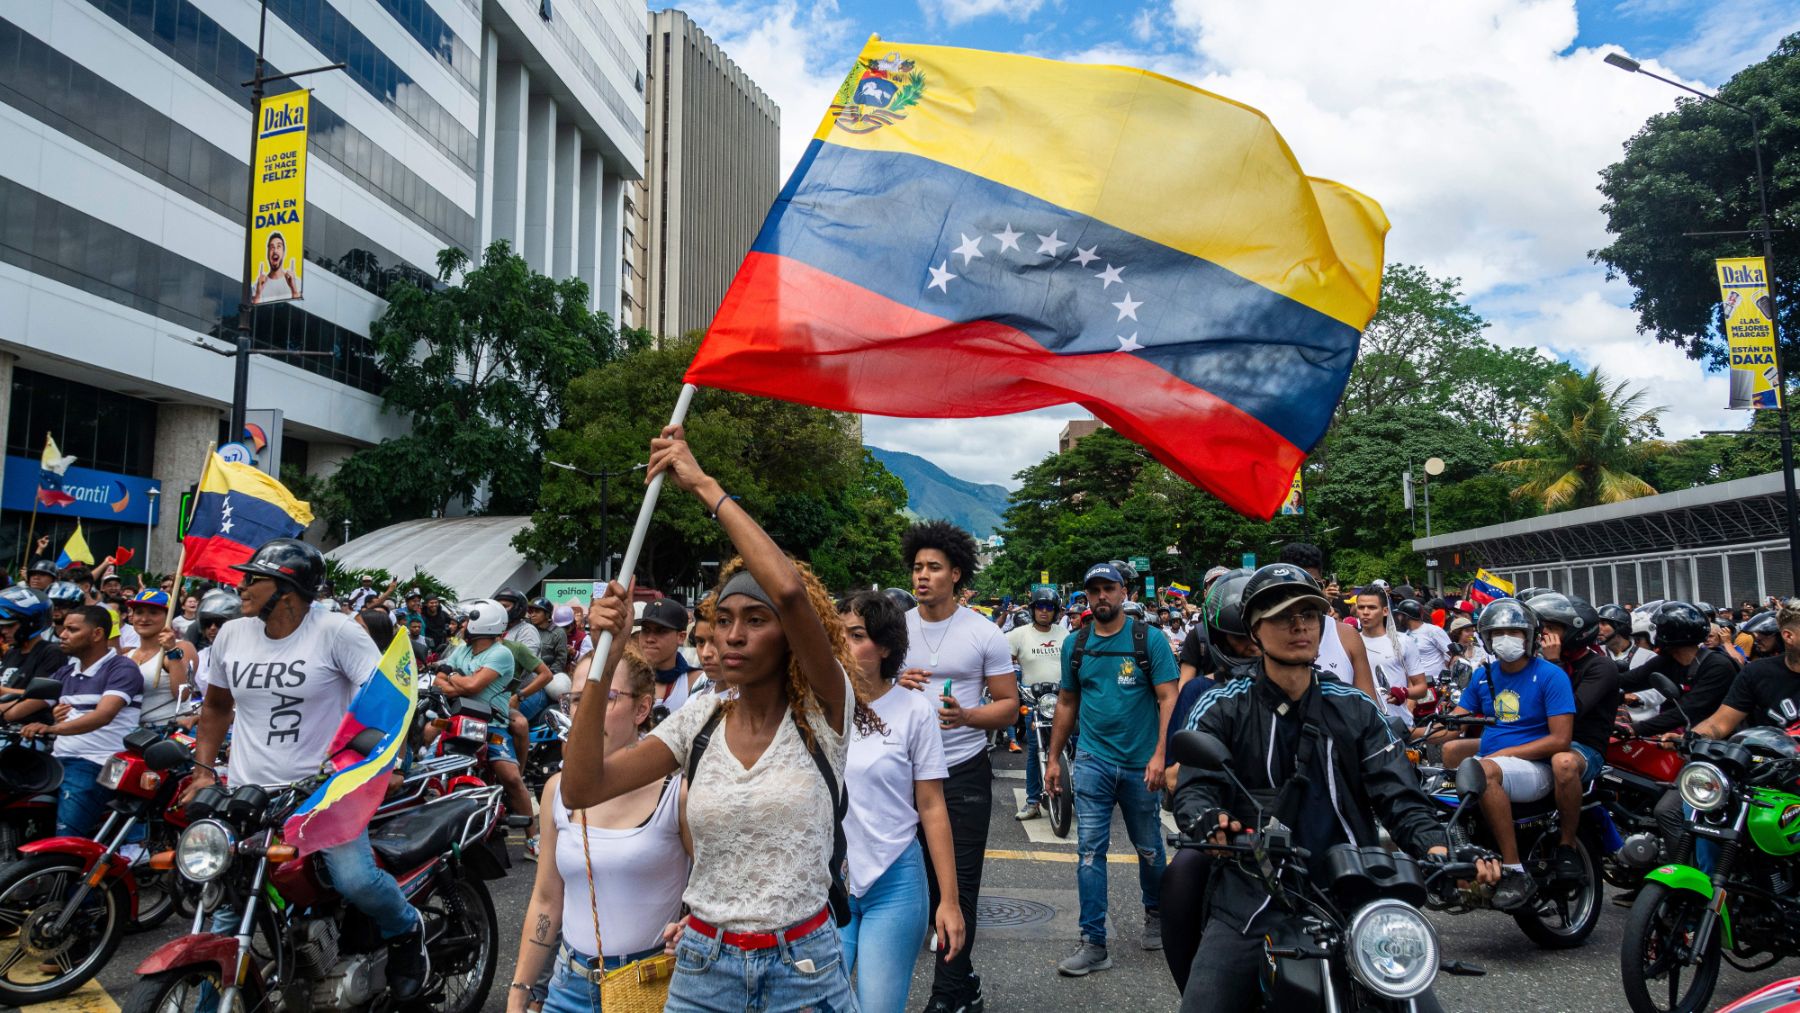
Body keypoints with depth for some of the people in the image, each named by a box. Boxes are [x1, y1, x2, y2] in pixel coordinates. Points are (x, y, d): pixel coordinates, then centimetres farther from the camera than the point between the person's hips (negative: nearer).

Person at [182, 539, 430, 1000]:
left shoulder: (334, 631, -10)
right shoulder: (231, 634, 7)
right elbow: (216, 705, 23)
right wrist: (203, 768, 13)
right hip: (247, 794, 5)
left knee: (356, 880, -23)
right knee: (225, 907, 6)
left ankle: (407, 931, 8)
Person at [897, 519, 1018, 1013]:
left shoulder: (985, 634, -4)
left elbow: (1009, 705, -3)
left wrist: (965, 716, -21)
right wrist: (895, 686, -12)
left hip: (964, 772, -3)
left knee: (958, 884, 1)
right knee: (919, 878, 9)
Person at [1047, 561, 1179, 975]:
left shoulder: (1149, 639, -5)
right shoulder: (1075, 644, 5)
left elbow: (1168, 698, -9)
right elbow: (1066, 703, 12)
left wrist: (1160, 755, -18)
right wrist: (1054, 758, 11)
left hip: (1141, 764, -2)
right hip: (1093, 760, 2)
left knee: (1148, 848, 14)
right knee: (1090, 850, -2)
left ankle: (1155, 914, 40)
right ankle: (1094, 943, 4)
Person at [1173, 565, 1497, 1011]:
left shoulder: (1356, 710, 10)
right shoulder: (1221, 708, 2)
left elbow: (1398, 796, 2)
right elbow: (1194, 787, -10)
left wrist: (1438, 850, -19)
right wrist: (1209, 822, -34)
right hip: (1251, 903, -2)